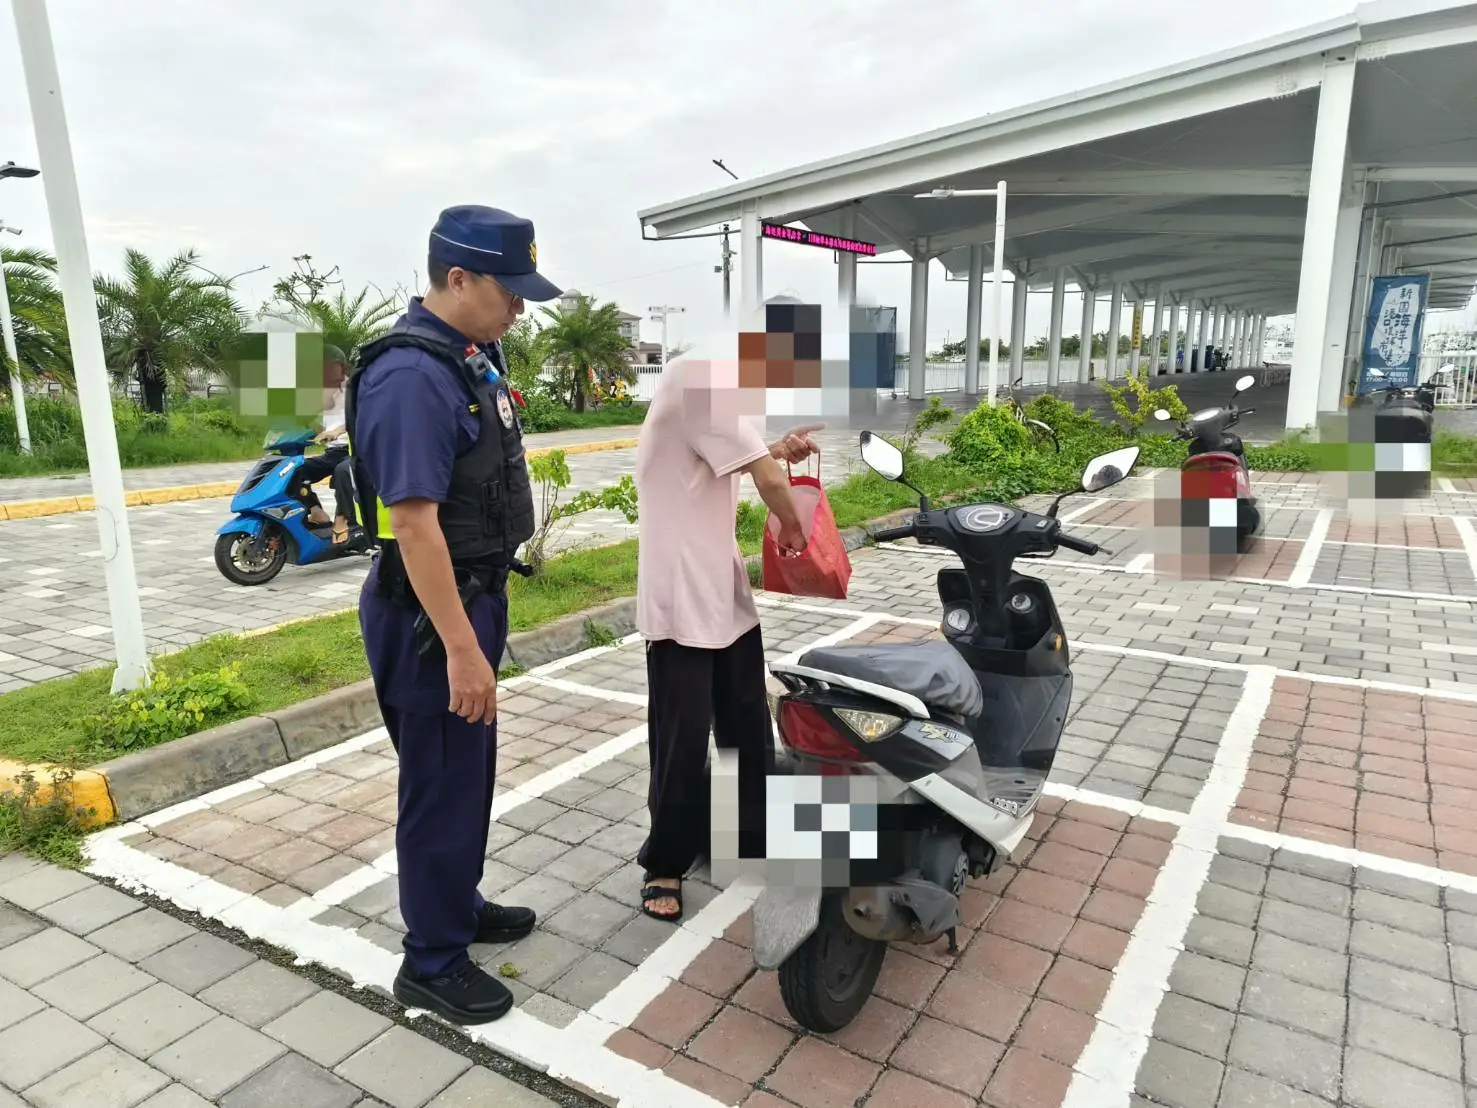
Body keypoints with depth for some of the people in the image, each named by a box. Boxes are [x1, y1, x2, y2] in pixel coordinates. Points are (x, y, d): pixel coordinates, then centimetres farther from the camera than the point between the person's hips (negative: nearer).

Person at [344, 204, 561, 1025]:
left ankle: (459, 905, 41)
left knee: (471, 772, 22)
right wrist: (461, 648, -27)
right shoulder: (410, 376, -23)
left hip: (475, 596, 10)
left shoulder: (473, 355, 8)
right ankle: (432, 964, 22)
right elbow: (413, 522, -27)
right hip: (431, 616, -9)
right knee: (441, 787, 4)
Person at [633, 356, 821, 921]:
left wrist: (780, 449, 9)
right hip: (683, 599, -10)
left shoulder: (708, 378, 14)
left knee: (749, 729, 18)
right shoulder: (701, 376, -19)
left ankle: (753, 843, 35)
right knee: (684, 743, 3)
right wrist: (792, 530, -2)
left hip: (726, 590, 10)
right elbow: (769, 480, -20)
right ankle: (664, 866, 22)